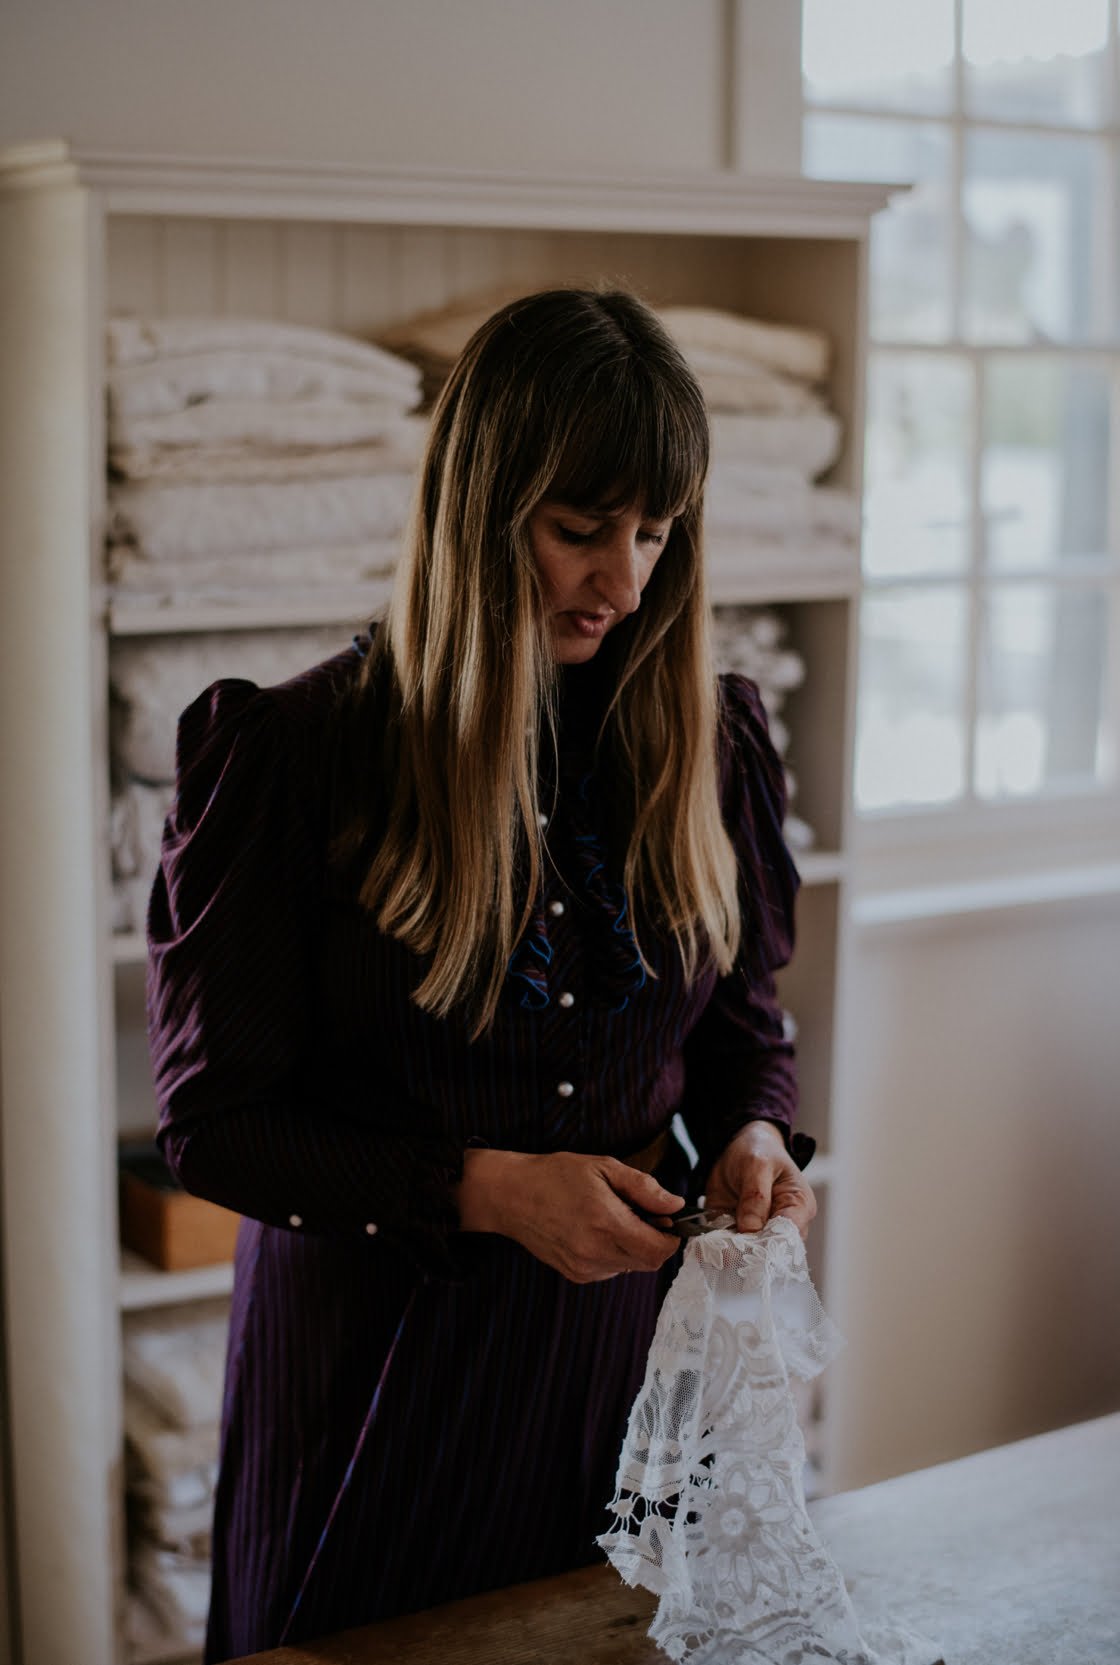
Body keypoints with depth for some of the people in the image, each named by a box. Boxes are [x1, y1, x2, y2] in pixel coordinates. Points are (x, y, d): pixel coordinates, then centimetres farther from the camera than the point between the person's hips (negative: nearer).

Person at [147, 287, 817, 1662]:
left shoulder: (705, 741, 0)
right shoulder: (289, 755, -13)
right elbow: (214, 1120, -11)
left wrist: (753, 1139, -11)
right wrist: (485, 1189, -22)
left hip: (631, 1339, 4)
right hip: (376, 1353, -3)